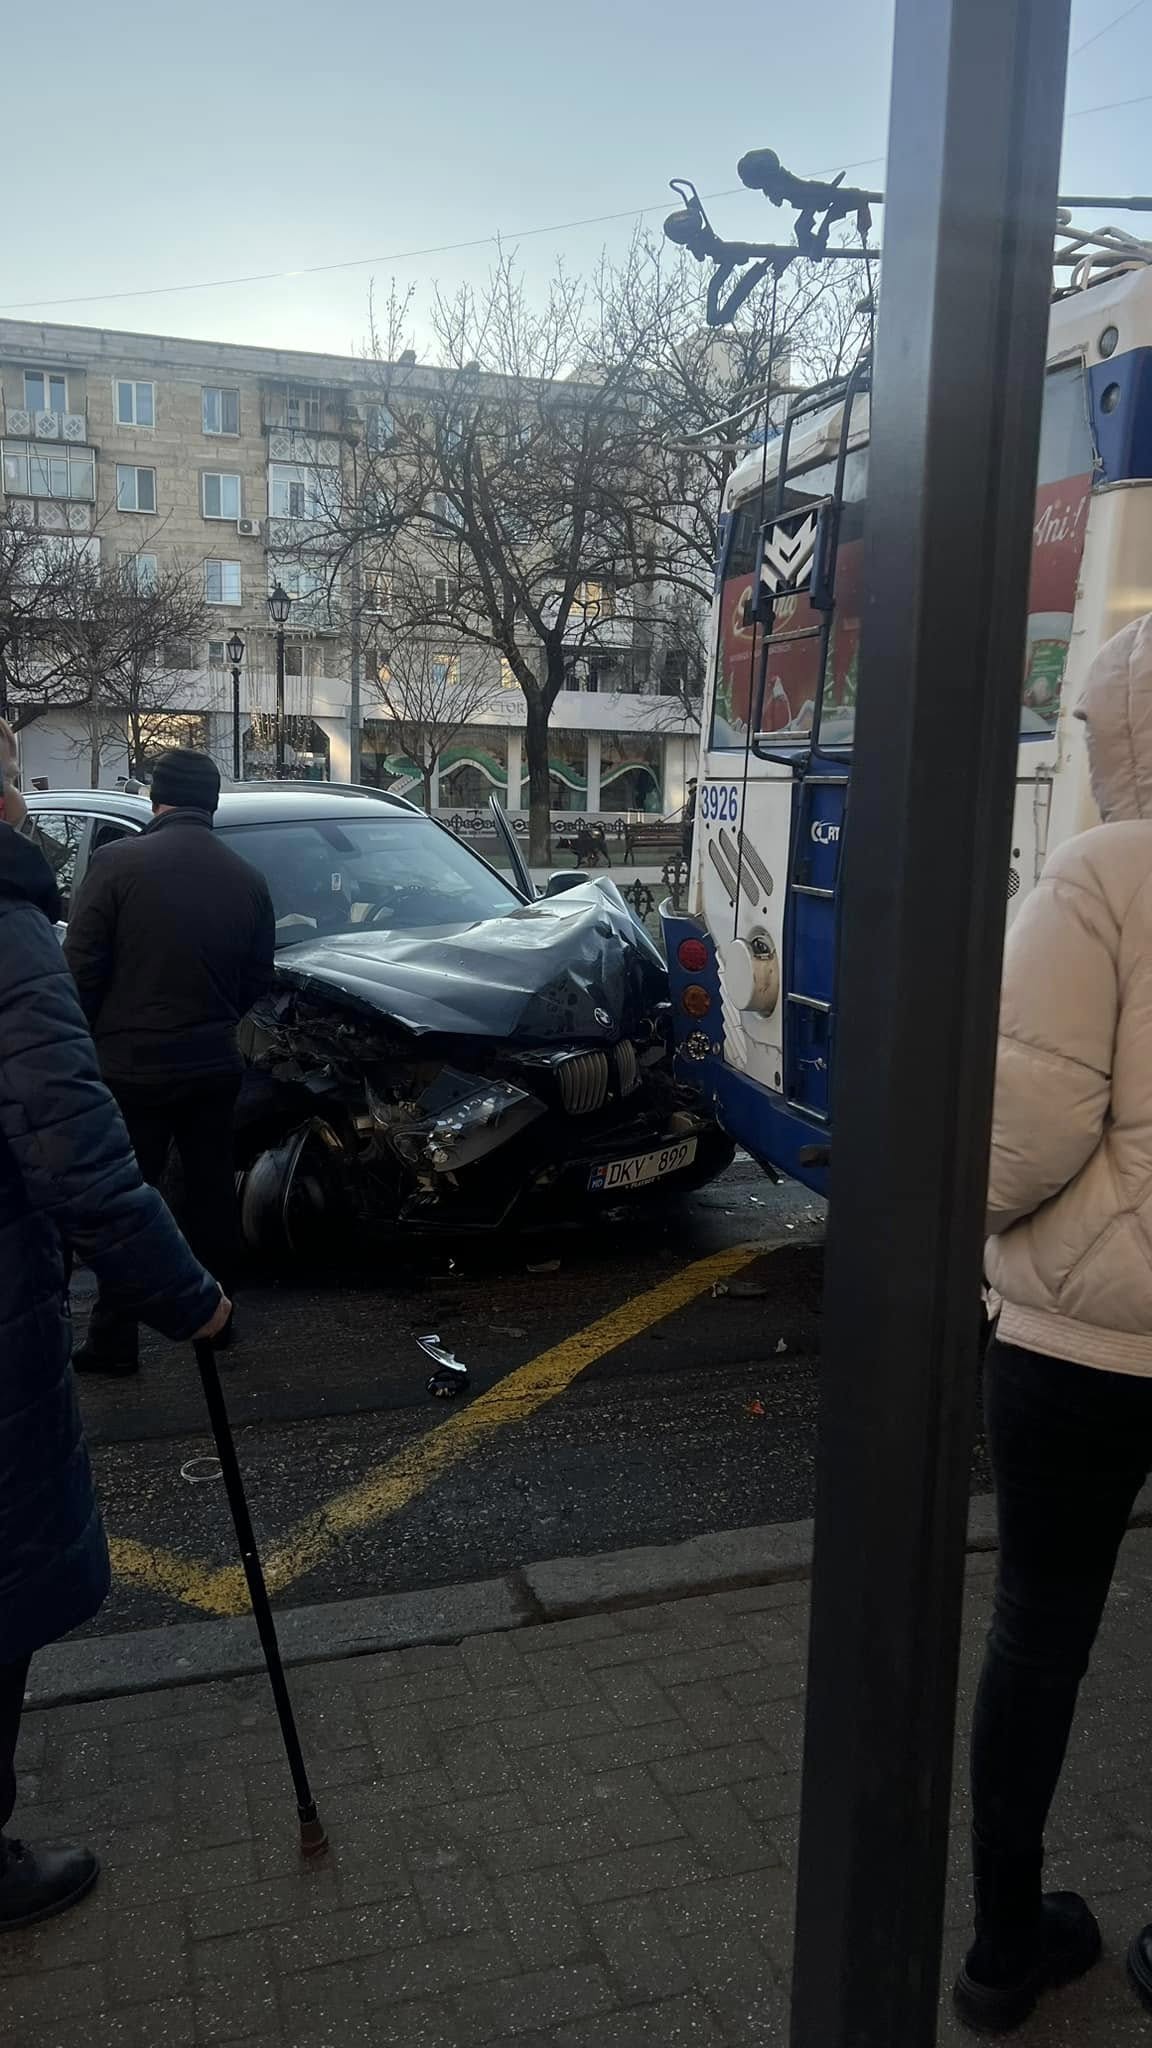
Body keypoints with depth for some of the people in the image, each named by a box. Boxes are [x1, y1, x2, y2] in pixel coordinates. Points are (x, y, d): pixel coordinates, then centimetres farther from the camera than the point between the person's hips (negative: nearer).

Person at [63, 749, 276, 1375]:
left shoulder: (116, 862, -13)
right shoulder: (248, 880, 1)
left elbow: (83, 969, -12)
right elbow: (257, 978, 7)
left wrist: (88, 1039, 3)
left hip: (131, 1065, -4)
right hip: (213, 1065, 4)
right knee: (212, 1193, 16)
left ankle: (113, 1339, 10)